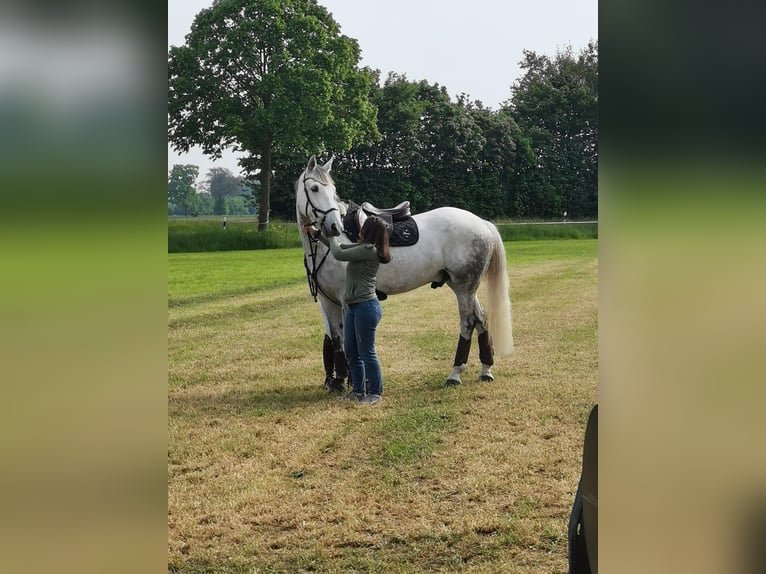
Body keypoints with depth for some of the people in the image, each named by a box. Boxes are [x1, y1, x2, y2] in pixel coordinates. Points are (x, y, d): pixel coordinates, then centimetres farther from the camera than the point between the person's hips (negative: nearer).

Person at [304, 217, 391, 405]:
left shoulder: (368, 250, -18)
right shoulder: (362, 248, 11)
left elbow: (338, 254, -18)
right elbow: (341, 247, 24)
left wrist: (332, 236, 1)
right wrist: (316, 234, 24)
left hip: (366, 306, -10)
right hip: (352, 306, 10)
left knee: (367, 352, -2)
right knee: (351, 352, 14)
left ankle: (375, 393, 7)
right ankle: (358, 390, 24)